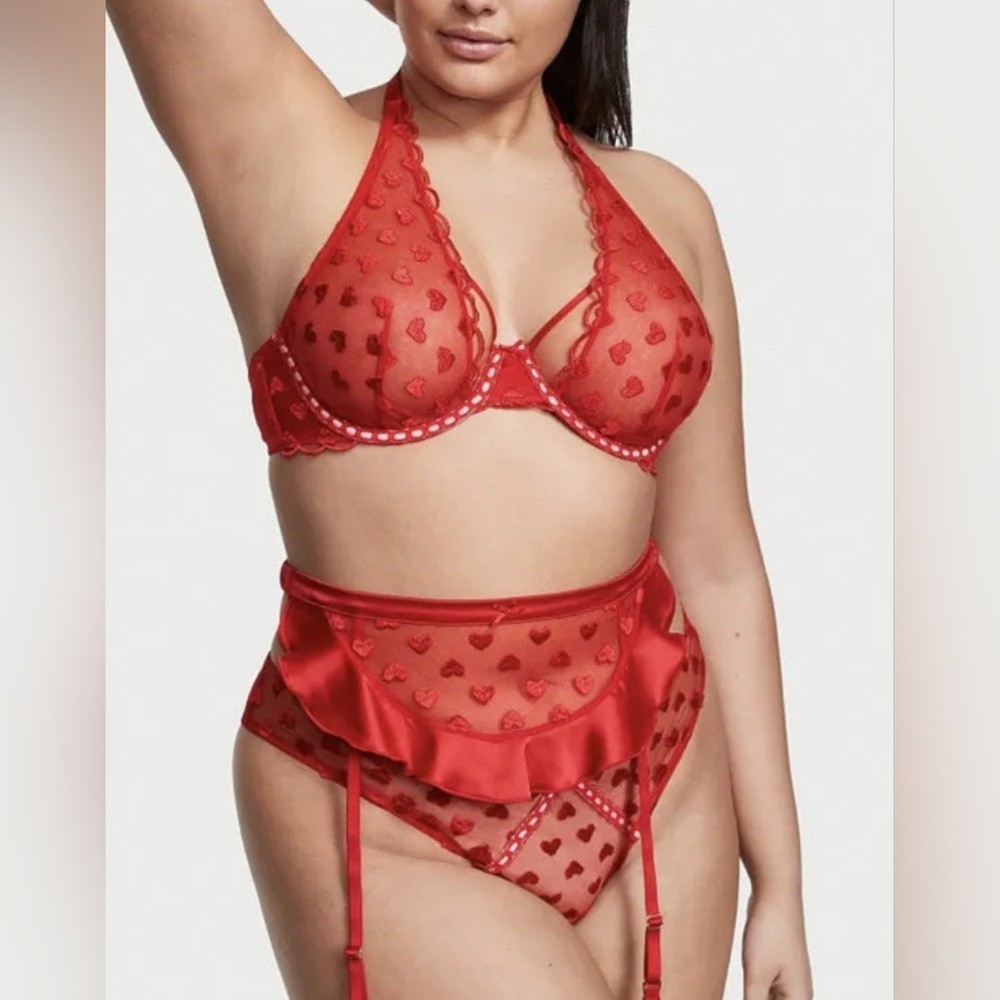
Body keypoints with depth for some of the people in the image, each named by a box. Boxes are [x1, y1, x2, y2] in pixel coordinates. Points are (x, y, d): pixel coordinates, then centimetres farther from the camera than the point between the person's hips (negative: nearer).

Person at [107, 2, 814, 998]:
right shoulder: (286, 147, -3)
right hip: (374, 810, -3)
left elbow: (716, 565, 6)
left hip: (651, 785, 4)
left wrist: (779, 882, 8)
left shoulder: (665, 208, 4)